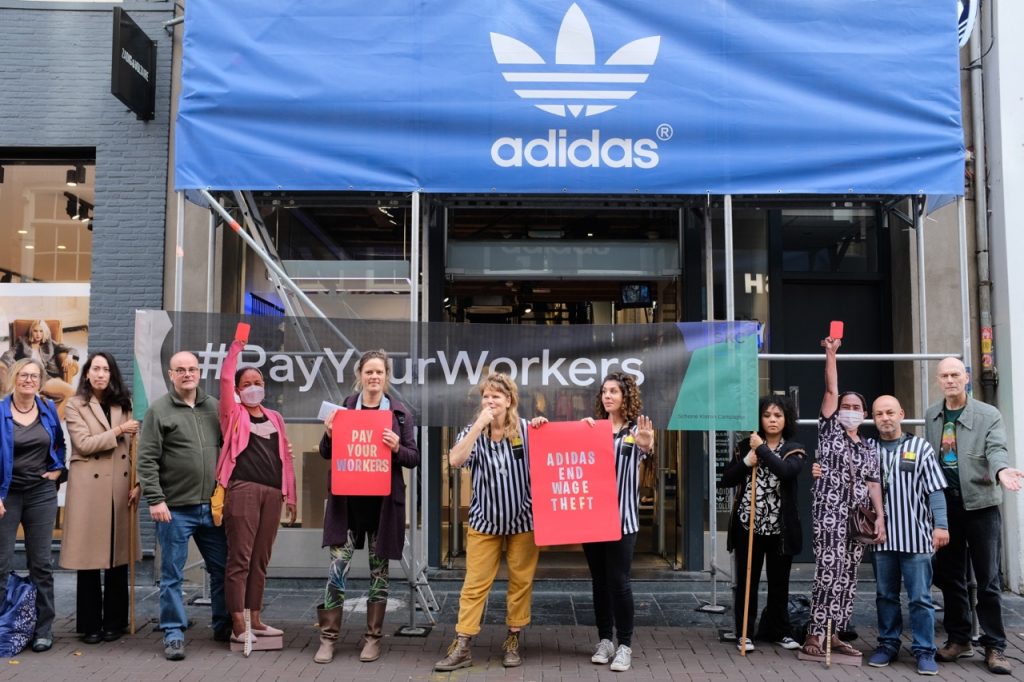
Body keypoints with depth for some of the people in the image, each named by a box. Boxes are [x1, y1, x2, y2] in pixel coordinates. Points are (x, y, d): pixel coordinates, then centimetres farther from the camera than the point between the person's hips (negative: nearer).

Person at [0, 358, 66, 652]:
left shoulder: (49, 410, 5)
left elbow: (60, 443, 20)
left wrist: (58, 469, 5)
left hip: (42, 494, 3)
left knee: (41, 563, 7)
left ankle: (44, 629, 13)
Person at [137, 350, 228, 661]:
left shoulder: (215, 407, 10)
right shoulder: (159, 410, -2)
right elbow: (147, 460, -6)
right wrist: (155, 500, -13)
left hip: (212, 506, 4)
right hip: (175, 507, -4)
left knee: (222, 568, 11)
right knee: (172, 575, 4)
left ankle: (224, 626, 26)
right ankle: (173, 634, 14)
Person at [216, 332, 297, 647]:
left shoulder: (275, 418, 18)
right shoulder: (234, 414, 7)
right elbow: (225, 378, -8)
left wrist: (290, 495, 15)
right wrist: (237, 346, -9)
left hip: (272, 492, 5)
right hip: (243, 489, -5)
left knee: (260, 559, 9)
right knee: (240, 558, -5)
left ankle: (255, 619, 17)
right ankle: (238, 624, -2)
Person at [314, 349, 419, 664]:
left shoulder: (401, 413, 2)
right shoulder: (343, 408, 5)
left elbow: (414, 458, 2)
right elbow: (326, 453, 10)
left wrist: (397, 448, -17)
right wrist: (329, 434, -10)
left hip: (384, 501, 0)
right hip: (347, 499, 1)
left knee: (379, 568, 8)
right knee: (338, 565, -3)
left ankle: (373, 637, 19)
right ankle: (328, 637, 8)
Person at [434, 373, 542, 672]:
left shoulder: (526, 430, -4)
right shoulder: (473, 431, -3)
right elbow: (455, 460, -20)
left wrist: (545, 429, -15)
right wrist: (479, 425, -24)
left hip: (523, 520, 0)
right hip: (485, 521, 0)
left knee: (521, 582, 8)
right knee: (475, 584, 1)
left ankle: (513, 641, 22)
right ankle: (461, 647, 6)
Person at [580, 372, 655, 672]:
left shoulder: (637, 429, -2)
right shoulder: (592, 427, 7)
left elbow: (645, 451, -20)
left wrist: (646, 446, -43)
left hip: (622, 516, -3)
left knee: (618, 579, -3)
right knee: (599, 579, 9)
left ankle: (624, 645, 6)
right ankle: (604, 640, 19)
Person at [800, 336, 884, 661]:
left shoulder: (869, 447, 17)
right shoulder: (830, 431, 5)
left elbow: (873, 484, 14)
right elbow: (831, 391, -3)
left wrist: (880, 516, 2)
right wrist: (830, 354, -8)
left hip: (858, 516, 6)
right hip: (830, 512, -5)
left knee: (847, 577, 6)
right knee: (829, 573, -12)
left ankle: (832, 634, 12)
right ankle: (814, 636, -9)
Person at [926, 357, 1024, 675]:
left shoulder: (988, 414, -3)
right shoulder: (932, 415, 10)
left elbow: (997, 448, -17)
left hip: (980, 503, -4)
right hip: (944, 505, 4)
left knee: (987, 579, 1)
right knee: (950, 576, 10)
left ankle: (994, 647, 10)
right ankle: (958, 639, 23)